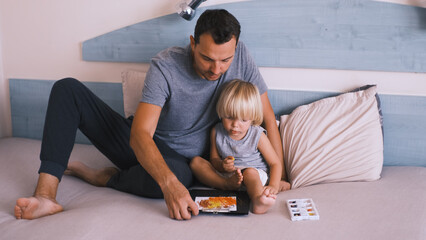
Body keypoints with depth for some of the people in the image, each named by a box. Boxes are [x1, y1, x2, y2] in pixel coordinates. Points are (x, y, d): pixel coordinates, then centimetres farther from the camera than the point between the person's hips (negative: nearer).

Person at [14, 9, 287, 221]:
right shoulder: (166, 65, -22)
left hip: (178, 159, 0)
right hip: (140, 146, 1)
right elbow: (140, 134, -32)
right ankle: (46, 196, -26)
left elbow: (268, 117, -7)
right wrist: (169, 183, -49)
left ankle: (103, 177, -10)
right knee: (67, 89, -16)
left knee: (179, 176, -41)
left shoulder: (240, 56, -15)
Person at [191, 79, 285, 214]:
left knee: (250, 173, -38)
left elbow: (275, 163, -7)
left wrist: (273, 186, -25)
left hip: (254, 173, -4)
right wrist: (222, 165, -21)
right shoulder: (217, 132, -2)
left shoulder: (257, 135, -10)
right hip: (224, 174, 4)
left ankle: (258, 200, -66)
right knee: (196, 162, -12)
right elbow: (214, 159, 4)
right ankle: (226, 185, -31)